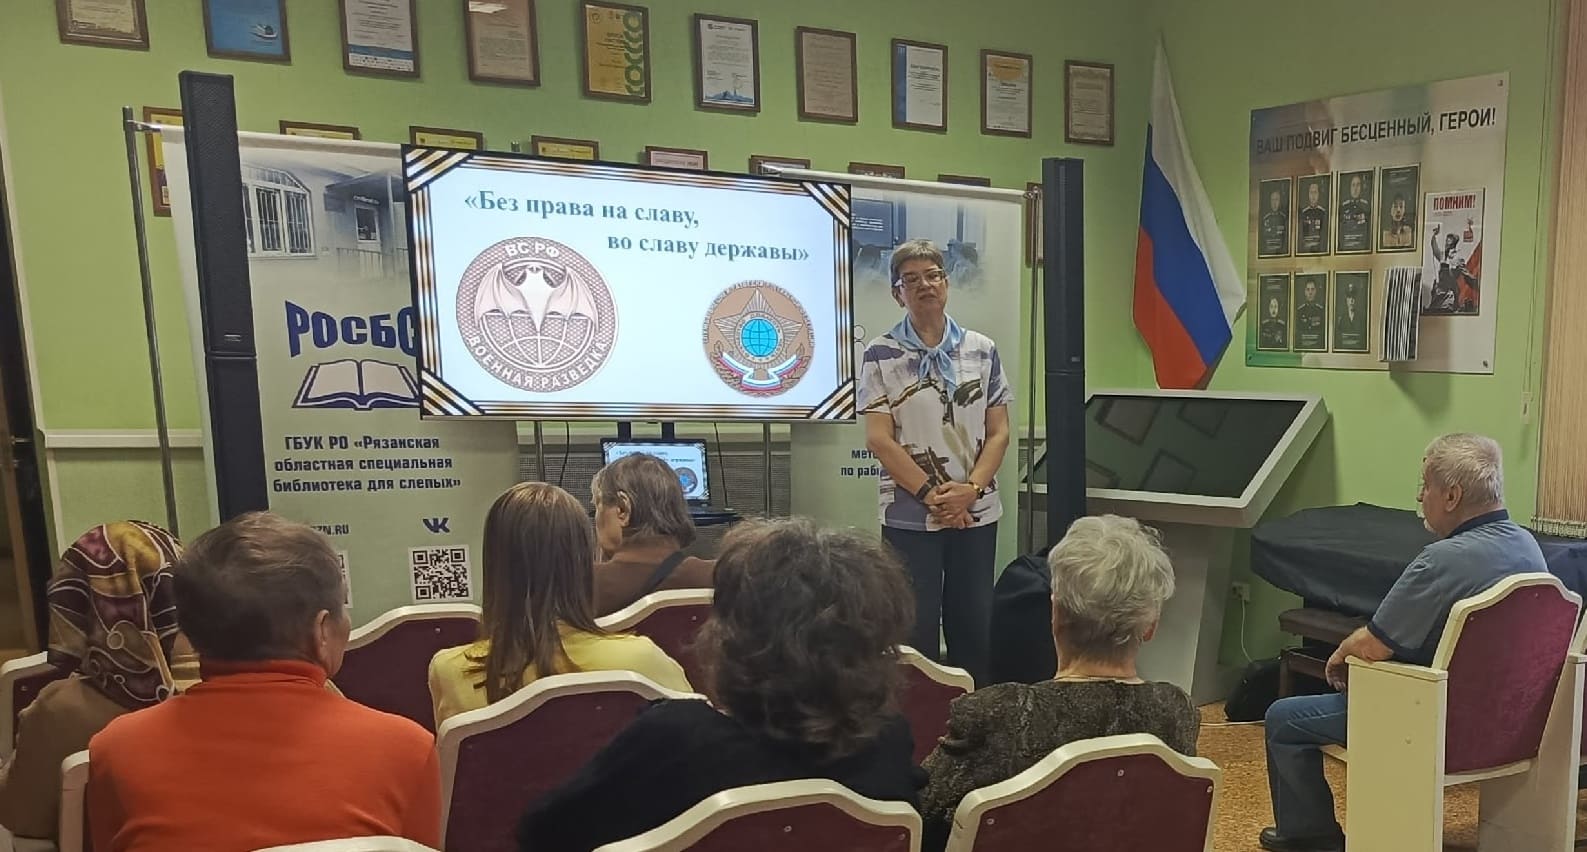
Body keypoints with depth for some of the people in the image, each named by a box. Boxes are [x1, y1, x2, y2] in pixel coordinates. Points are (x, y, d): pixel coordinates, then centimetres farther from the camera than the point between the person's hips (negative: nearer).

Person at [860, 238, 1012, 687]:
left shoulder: (982, 350, 6)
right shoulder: (881, 354, -3)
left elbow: (998, 431, 4)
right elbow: (878, 438, -8)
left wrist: (971, 489, -11)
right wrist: (931, 495, -14)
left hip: (977, 512, 3)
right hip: (910, 514, -3)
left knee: (975, 623, 11)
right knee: (915, 626, 4)